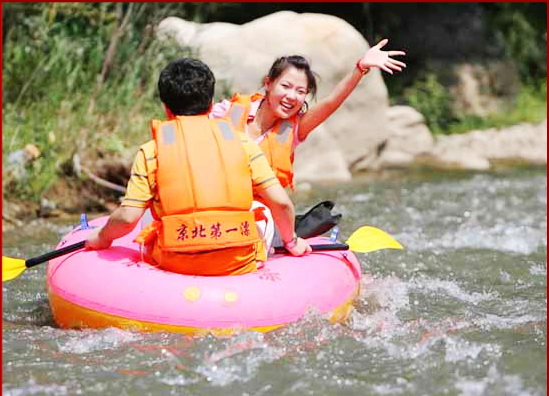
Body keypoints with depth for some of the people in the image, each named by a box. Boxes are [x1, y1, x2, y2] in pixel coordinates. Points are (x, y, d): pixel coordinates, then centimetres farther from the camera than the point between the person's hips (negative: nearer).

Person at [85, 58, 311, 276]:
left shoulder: (151, 151, 1)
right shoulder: (240, 141, 5)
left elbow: (127, 218, -5)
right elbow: (281, 203, 1)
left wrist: (102, 238, 16)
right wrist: (291, 241, 19)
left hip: (176, 263, 1)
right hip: (239, 264, 0)